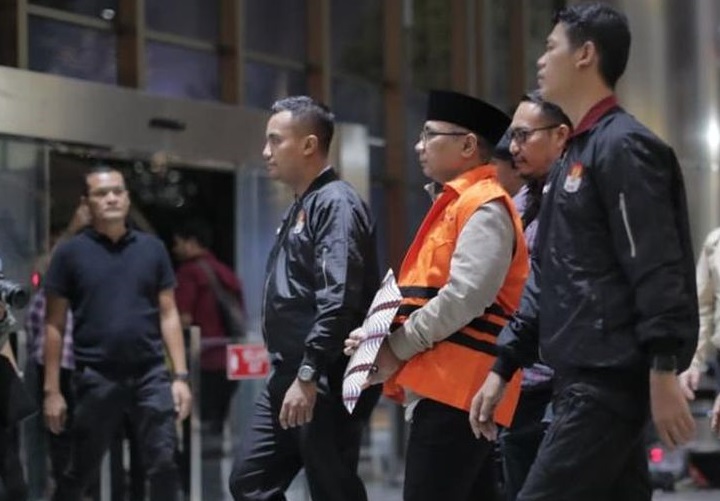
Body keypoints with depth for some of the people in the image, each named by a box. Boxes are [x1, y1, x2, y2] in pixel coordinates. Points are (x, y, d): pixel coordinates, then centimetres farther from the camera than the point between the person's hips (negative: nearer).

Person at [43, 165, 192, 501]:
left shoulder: (152, 249, 8)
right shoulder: (70, 253, 1)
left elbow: (168, 315, 10)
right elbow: (54, 325, 2)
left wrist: (180, 376, 3)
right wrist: (52, 390, -1)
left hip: (151, 374, 2)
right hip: (96, 378, -2)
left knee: (163, 465, -2)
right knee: (80, 471, 8)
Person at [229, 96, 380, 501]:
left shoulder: (336, 204, -13)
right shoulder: (302, 207, 18)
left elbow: (338, 301, -23)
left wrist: (308, 375, -25)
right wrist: (291, 375, 19)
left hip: (326, 383, -10)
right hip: (291, 377, 10)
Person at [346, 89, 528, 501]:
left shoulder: (485, 208, -9)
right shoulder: (453, 204, 22)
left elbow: (465, 297, -21)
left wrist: (397, 348, -14)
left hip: (457, 390, -10)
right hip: (442, 387, 10)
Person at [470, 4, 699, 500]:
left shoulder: (623, 146, -10)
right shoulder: (576, 155, 19)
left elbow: (658, 272, -18)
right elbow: (546, 279, 21)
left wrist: (664, 373, -22)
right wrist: (503, 369, 18)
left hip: (610, 380, -10)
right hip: (582, 380, 10)